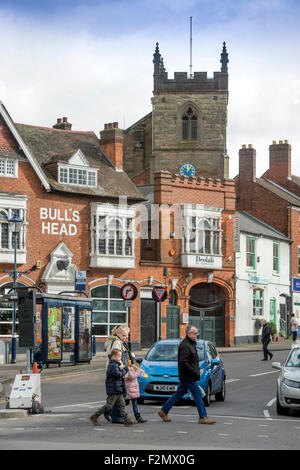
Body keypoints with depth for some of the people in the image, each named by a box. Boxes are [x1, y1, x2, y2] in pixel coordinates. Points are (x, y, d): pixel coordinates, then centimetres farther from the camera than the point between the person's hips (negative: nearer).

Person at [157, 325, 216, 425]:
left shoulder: (191, 344, 15)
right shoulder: (185, 346, -18)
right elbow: (183, 362, -24)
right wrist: (194, 372, -22)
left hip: (185, 377, 10)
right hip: (188, 376, -10)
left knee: (179, 394, 14)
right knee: (197, 394, -6)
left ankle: (163, 411, 20)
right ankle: (203, 417, -3)